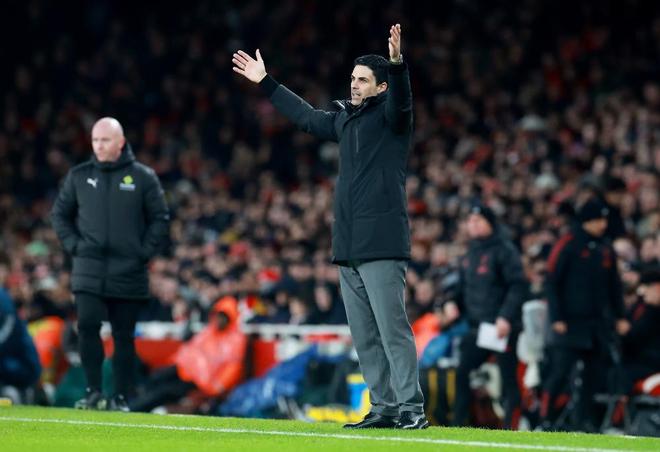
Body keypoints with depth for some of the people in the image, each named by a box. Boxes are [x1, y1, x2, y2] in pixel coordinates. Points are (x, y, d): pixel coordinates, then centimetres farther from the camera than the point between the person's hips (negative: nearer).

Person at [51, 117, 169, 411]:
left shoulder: (143, 177, 2)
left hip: (128, 273, -1)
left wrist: (145, 252, -4)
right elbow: (60, 214, 16)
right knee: (87, 325, -12)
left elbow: (160, 219, 5)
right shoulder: (78, 176, 8)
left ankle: (121, 397, 8)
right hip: (89, 269, 1)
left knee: (123, 336, 2)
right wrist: (73, 244, 3)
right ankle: (94, 391, -5)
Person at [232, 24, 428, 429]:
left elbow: (401, 98, -24)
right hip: (348, 248, 8)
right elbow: (306, 116, 35)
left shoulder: (389, 115, -1)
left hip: (382, 245, -8)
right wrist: (266, 83, 42)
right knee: (364, 336, 7)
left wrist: (398, 64, -43)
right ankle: (384, 407, 10)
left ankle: (412, 408, -13)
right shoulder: (344, 118, 20)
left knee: (392, 329, -12)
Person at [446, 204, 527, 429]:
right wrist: (454, 302, 4)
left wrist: (506, 317, -23)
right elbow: (465, 285, 24)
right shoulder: (470, 253, 16)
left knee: (508, 377, -4)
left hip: (503, 326, -8)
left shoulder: (504, 250, -7)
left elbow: (518, 285, -14)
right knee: (461, 373, 1)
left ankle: (511, 428, -2)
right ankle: (457, 426, 6)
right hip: (477, 325, 8)